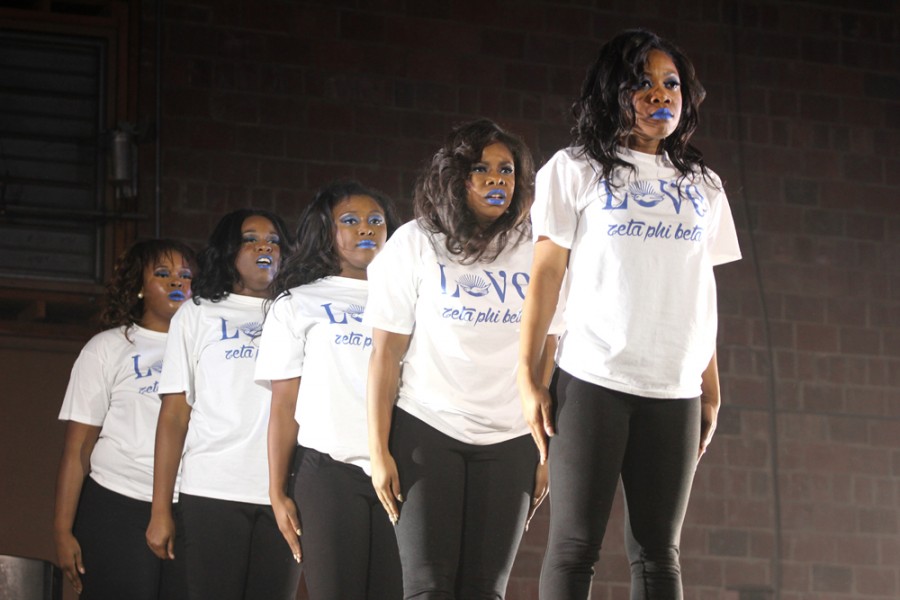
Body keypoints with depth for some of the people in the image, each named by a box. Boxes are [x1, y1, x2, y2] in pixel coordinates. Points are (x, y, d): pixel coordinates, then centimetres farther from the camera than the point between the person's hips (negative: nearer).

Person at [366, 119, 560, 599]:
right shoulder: (416, 244, 0)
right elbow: (386, 354, -1)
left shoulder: (534, 252, 6)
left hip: (509, 440, 2)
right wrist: (378, 452, -6)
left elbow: (546, 358, 6)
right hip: (426, 430, -2)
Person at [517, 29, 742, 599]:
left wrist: (712, 390, 11)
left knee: (659, 551, 3)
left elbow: (703, 292, 16)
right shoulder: (576, 171, 5)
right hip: (592, 380, -4)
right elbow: (546, 273, 2)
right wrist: (528, 377, -5)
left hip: (675, 390, 4)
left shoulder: (702, 185, 17)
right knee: (575, 546, -7)